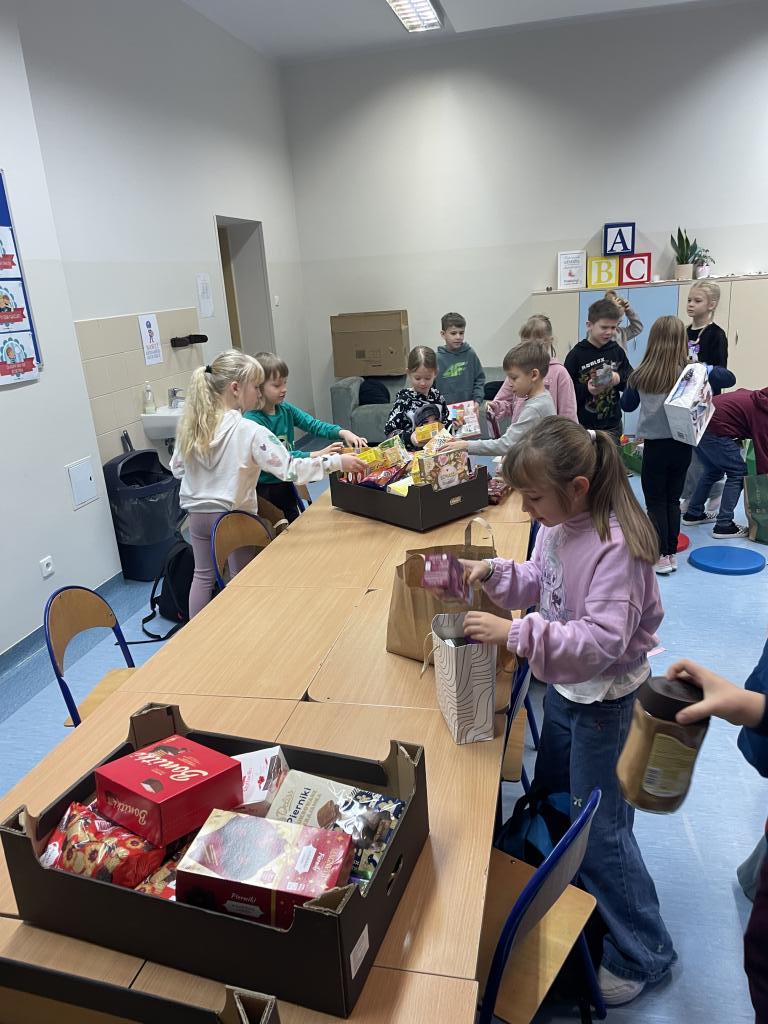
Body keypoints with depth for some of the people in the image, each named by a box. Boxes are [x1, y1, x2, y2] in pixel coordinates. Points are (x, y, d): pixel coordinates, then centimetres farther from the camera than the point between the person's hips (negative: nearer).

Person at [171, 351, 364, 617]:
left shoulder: (189, 425, -6)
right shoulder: (250, 432, -23)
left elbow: (177, 469, 5)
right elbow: (290, 469, -26)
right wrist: (336, 462, -24)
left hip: (197, 513, 6)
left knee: (203, 575, 21)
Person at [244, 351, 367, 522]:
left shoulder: (286, 409, -1)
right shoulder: (252, 420, -21)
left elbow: (313, 424, -4)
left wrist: (342, 432, -23)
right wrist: (315, 456, -35)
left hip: (286, 484, 6)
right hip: (265, 490, -6)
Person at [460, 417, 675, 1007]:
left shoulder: (616, 547, -30)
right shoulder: (559, 524, -6)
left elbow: (602, 639, -34)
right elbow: (541, 582, 8)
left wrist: (515, 633, -37)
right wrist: (494, 573, -9)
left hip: (605, 697, -8)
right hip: (565, 684, 9)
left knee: (599, 825, 5)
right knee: (552, 797, 25)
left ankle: (644, 954, 28)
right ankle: (574, 886, 53)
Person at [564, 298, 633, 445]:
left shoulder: (616, 351, 5)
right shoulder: (576, 354, -7)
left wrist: (619, 378, -11)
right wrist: (587, 389, -24)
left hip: (612, 425, 4)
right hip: (583, 426, -3)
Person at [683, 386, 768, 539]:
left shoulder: (753, 397, 17)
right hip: (715, 431, -9)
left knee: (712, 471, 25)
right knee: (738, 474, 4)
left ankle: (693, 514, 34)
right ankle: (724, 525, 3)